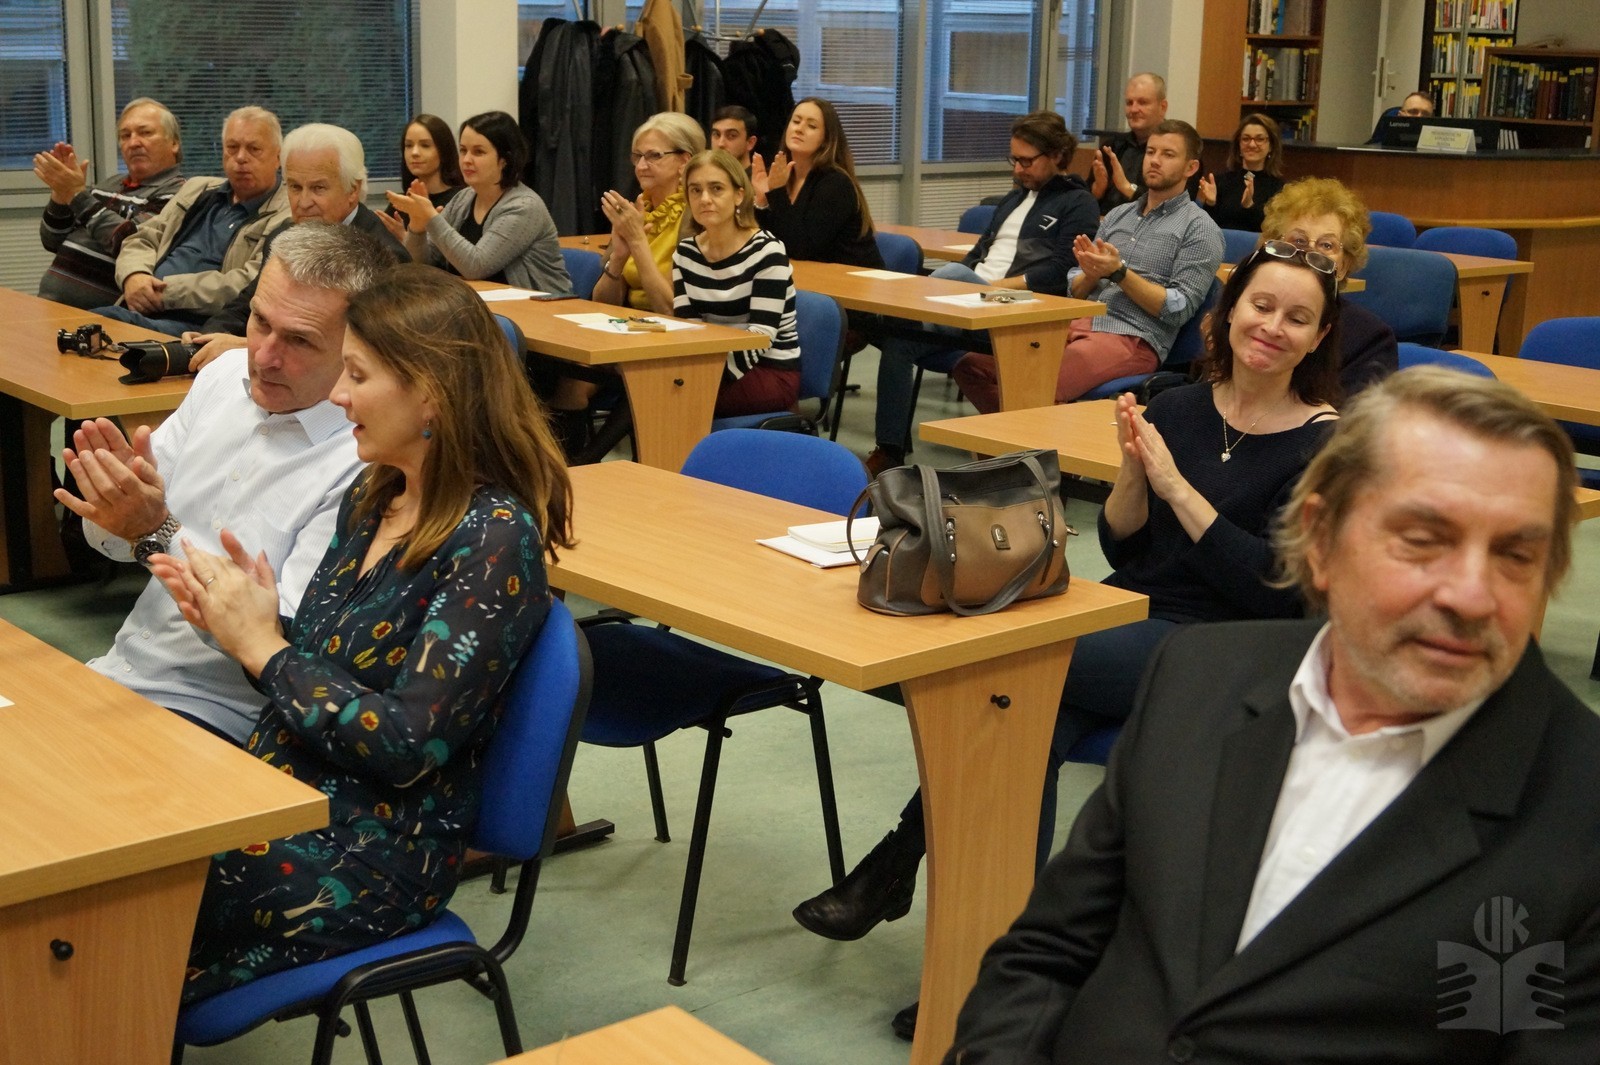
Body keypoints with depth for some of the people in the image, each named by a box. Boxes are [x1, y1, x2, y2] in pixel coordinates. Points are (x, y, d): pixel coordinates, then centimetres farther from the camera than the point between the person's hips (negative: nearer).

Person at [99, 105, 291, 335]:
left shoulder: (287, 218, -1)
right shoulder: (197, 190, 24)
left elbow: (250, 286, -13)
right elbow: (142, 240, 23)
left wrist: (168, 292, -14)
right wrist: (134, 276, -1)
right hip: (141, 310, 7)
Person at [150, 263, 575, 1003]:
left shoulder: (493, 539, -17)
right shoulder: (371, 498, 8)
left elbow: (408, 746, -20)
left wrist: (262, 646, -13)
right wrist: (235, 626, -4)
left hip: (375, 853, -7)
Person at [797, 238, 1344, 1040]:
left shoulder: (1324, 445, -5)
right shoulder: (1177, 410, 10)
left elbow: (1276, 591, -14)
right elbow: (1123, 549, 10)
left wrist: (1177, 486, -16)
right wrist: (1132, 469, -10)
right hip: (1126, 620, 5)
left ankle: (900, 857, -16)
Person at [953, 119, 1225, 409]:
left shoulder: (1199, 229, 3)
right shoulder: (1118, 215, 21)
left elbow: (1179, 309, -7)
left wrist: (1119, 273, -13)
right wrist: (1091, 274, -4)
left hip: (1133, 339, -7)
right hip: (1078, 323, 7)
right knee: (971, 365, -11)